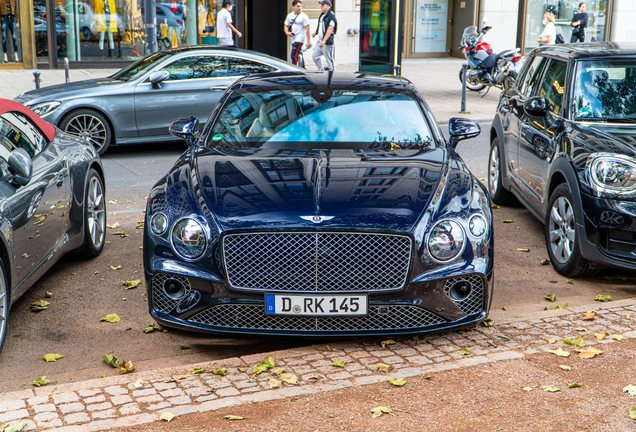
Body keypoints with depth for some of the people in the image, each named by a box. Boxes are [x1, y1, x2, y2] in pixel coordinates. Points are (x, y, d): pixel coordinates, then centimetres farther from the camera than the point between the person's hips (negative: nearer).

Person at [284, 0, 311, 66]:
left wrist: (308, 41, -15)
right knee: (294, 56, 13)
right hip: (293, 39, 7)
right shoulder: (290, 16, 11)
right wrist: (287, 32, -4)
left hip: (300, 39, -7)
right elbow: (286, 26, 19)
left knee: (294, 56, -18)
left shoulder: (304, 16, -8)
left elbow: (307, 29, -11)